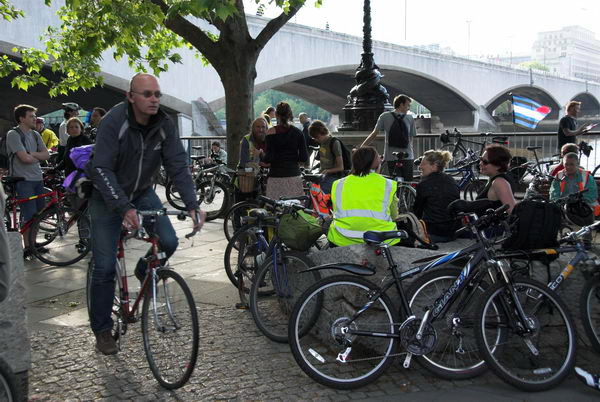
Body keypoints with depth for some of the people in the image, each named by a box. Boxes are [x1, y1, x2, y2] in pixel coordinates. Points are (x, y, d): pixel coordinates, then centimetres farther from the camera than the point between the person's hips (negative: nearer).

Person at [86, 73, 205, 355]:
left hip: (142, 192, 4)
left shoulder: (164, 125, -12)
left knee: (169, 241, -16)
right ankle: (102, 330, 13)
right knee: (105, 266, -5)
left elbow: (178, 165, -14)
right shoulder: (114, 121, -25)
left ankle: (145, 271, 19)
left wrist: (192, 205, -27)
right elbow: (102, 170, -30)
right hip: (108, 196, -4)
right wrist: (124, 208, -41)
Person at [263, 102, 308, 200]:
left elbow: (269, 158, -9)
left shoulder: (272, 132, -4)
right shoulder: (298, 132, 6)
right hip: (294, 176, 3)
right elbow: (304, 159, 3)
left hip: (276, 176, -3)